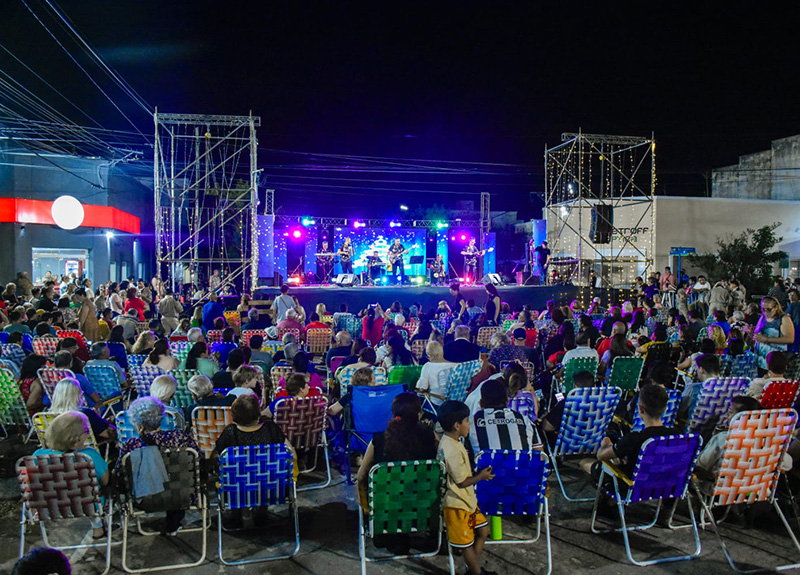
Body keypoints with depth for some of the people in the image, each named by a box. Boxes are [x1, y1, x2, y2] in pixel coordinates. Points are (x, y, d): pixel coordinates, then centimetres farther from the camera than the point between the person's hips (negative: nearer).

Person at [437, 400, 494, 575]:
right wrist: (480, 476, -7)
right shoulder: (452, 451, -30)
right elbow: (462, 482, -22)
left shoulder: (449, 440, 1)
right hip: (457, 504, -10)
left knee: (483, 530, 21)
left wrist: (478, 471, 10)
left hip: (467, 499, 10)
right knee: (467, 543, 9)